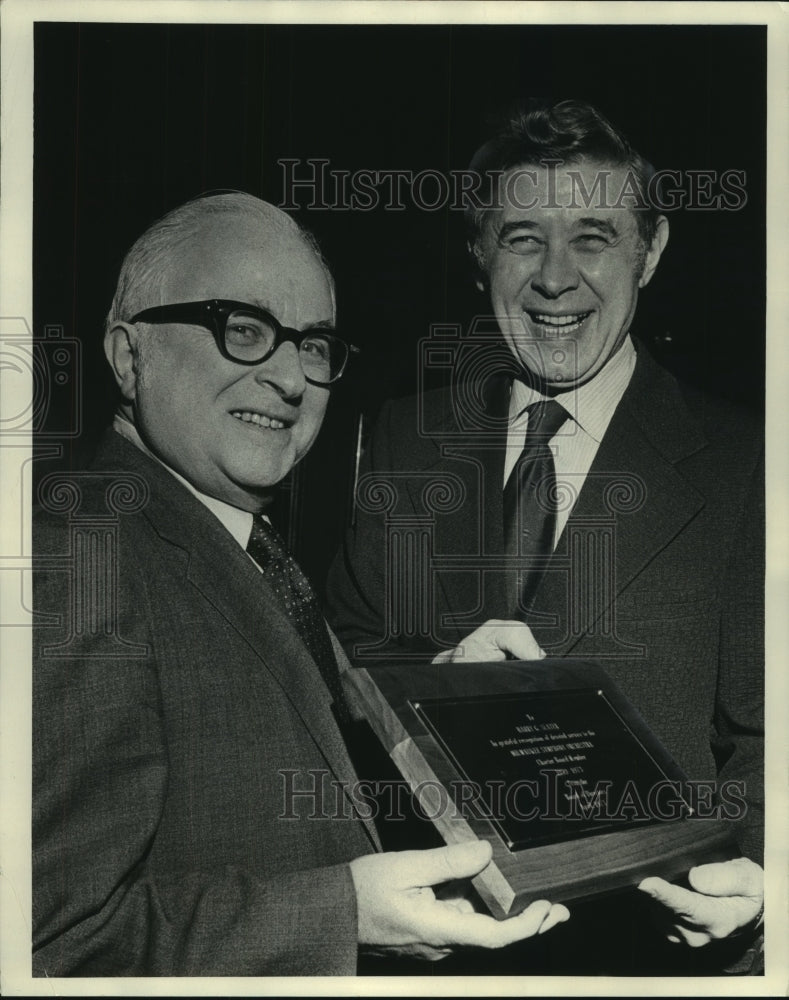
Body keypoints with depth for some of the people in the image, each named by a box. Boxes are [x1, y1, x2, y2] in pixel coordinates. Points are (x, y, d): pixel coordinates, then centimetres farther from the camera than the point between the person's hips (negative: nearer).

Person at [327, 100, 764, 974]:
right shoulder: (403, 438, 1)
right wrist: (433, 671, -16)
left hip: (645, 937, -3)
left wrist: (747, 870, -28)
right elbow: (338, 656, 5)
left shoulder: (737, 466, -10)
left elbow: (759, 732, -9)